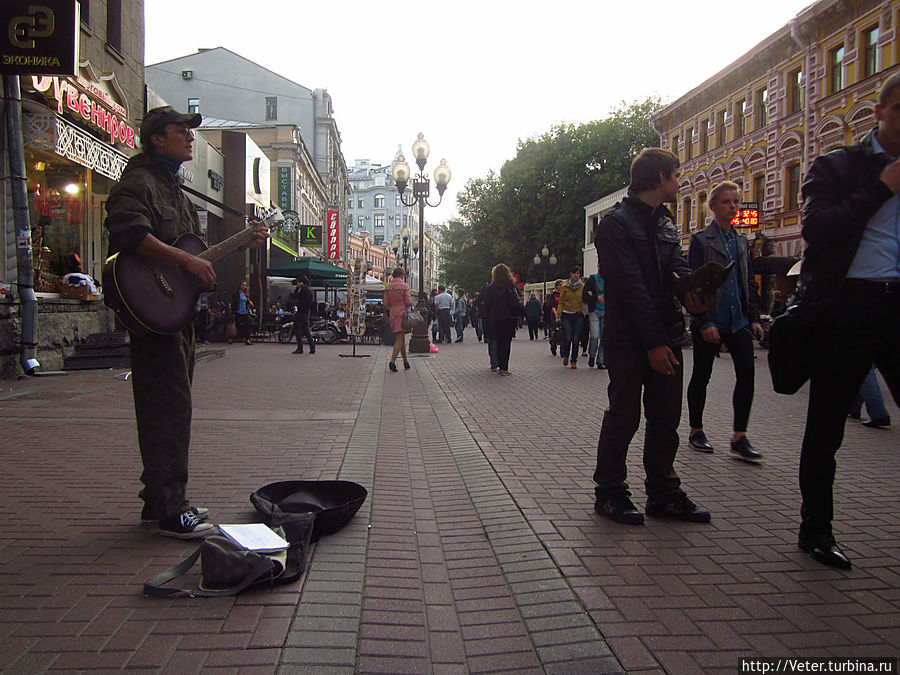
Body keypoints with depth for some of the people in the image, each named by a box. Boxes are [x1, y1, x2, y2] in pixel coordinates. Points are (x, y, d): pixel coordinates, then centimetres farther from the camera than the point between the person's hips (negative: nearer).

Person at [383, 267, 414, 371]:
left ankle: (406, 361, 21)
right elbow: (409, 302, -12)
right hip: (403, 313, -6)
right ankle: (392, 361, -18)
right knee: (399, 339, -7)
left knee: (401, 338, 15)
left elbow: (386, 304, 6)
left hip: (393, 313, 6)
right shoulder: (404, 285, -9)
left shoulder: (388, 287, 6)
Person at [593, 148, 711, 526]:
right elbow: (631, 287, -15)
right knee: (624, 416, 0)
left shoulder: (665, 223, 19)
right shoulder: (617, 223, -8)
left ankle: (663, 494, 21)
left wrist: (692, 289, -21)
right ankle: (609, 492, 13)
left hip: (665, 338, 8)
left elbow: (677, 267, 4)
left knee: (666, 418, 10)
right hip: (629, 339, -8)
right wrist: (654, 342, -18)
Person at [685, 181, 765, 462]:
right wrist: (705, 322, -15)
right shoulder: (700, 239, -3)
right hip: (710, 321, -5)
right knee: (701, 376, 5)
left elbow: (750, 283, 17)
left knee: (747, 374, -6)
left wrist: (754, 318, 8)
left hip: (738, 320, 5)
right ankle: (696, 431, 20)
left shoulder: (741, 241, 15)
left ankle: (739, 437, 1)